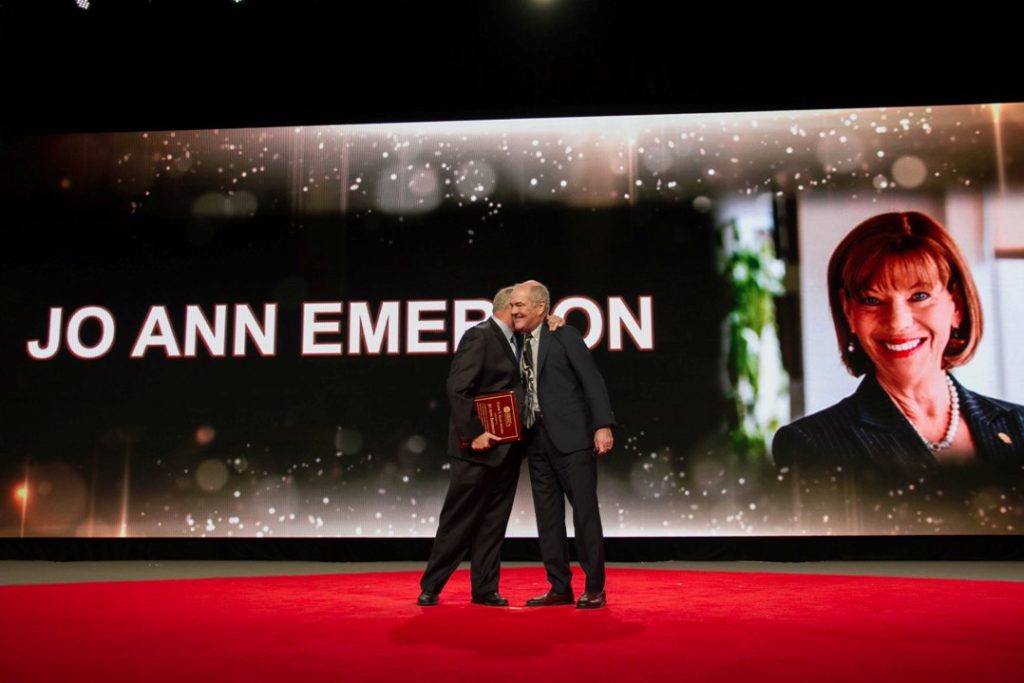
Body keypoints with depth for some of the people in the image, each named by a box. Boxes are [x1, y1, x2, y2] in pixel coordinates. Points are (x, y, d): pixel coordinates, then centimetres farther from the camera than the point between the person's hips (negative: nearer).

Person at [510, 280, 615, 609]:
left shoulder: (564, 336, -3)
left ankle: (594, 588, 7)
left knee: (585, 511, -2)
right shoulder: (518, 345, 14)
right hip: (537, 440, 6)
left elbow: (592, 381, -8)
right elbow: (522, 392, 16)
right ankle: (559, 588, 16)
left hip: (571, 437, -6)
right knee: (548, 517, 8)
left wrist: (603, 426, -17)